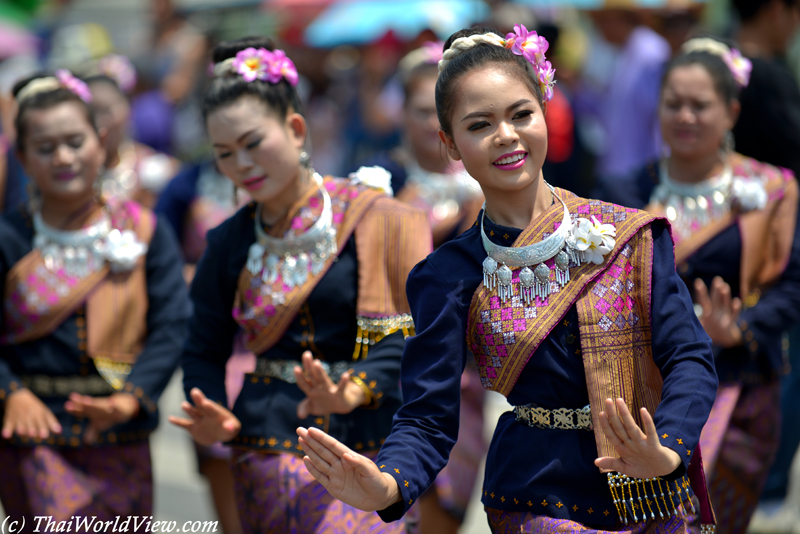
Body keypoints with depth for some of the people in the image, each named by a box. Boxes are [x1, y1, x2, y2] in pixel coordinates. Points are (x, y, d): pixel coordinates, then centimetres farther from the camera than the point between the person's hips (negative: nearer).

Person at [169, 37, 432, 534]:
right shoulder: (230, 244, 10)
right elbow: (205, 349, 13)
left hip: (362, 442, -4)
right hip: (266, 451, 5)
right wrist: (214, 418, -7)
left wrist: (352, 393, -25)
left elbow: (409, 333, -10)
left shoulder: (369, 217, -5)